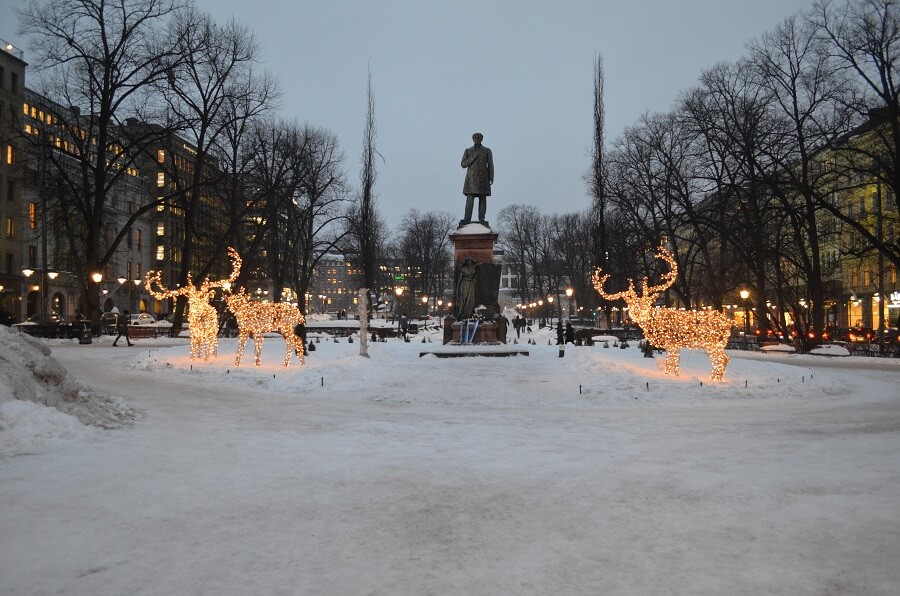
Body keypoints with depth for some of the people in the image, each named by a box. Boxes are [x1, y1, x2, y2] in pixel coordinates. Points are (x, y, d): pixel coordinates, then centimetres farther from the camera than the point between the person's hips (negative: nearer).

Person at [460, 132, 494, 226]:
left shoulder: (487, 151, 7)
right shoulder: (468, 151, 10)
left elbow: (490, 165, 4)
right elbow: (463, 164, 1)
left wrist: (491, 178, -5)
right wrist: (473, 157, -10)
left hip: (483, 178, 0)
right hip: (471, 178, 0)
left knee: (482, 198, -2)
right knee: (470, 198, -10)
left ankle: (481, 219, -1)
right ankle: (467, 219, -12)